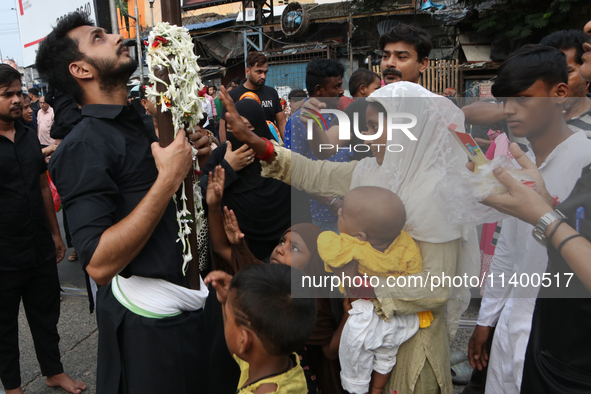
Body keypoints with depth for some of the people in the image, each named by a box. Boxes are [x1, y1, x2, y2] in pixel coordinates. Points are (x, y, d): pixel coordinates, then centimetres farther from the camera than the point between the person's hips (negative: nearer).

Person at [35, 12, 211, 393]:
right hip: (150, 318, -8)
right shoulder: (83, 147, -18)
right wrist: (169, 179, -27)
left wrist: (193, 159, -1)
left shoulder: (144, 121, 8)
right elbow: (99, 264, -26)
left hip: (192, 299, 8)